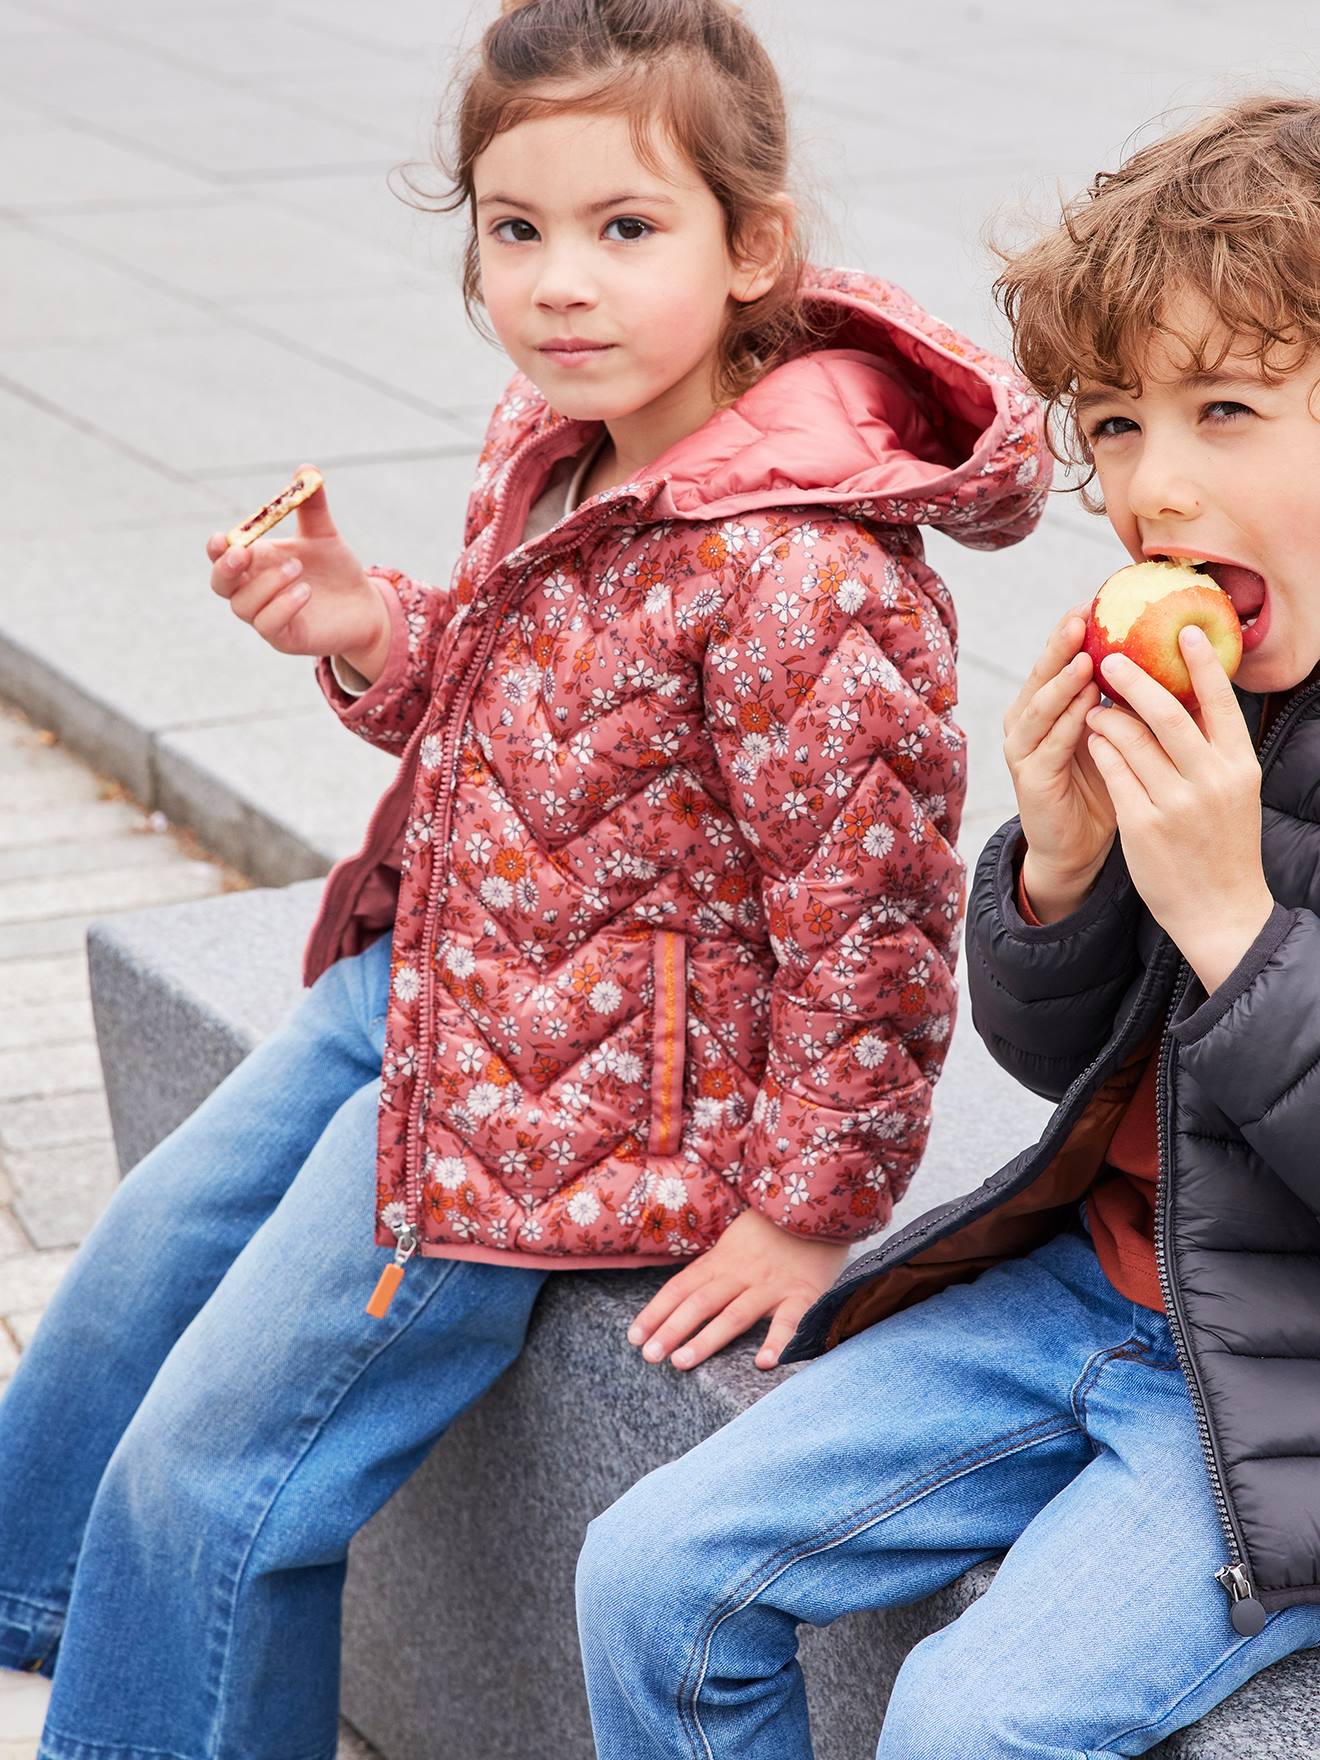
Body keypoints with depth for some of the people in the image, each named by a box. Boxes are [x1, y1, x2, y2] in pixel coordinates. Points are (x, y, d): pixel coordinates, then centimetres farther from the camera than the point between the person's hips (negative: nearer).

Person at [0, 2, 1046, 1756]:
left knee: (207, 1464, -3)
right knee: (149, 1249, 24)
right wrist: (366, 630, -5)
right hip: (420, 977, 10)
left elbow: (866, 909, -25)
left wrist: (809, 1209, -17)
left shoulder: (797, 574, -30)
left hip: (565, 1099, -9)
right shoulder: (555, 448, -2)